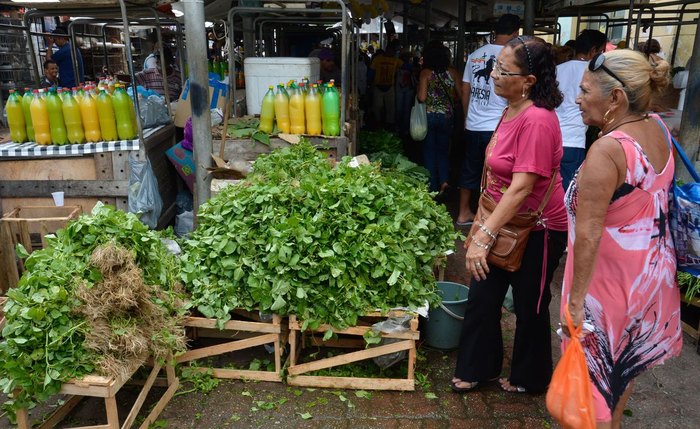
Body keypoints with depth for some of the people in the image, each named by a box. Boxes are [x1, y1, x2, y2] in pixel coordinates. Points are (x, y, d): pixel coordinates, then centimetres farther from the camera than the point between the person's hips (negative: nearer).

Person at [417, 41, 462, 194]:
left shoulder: (426, 73, -10)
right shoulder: (452, 72, -3)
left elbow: (422, 97, -15)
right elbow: (461, 94, -1)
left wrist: (418, 90, 5)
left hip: (429, 116, -2)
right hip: (447, 116, 2)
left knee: (429, 150, 11)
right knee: (443, 149, 18)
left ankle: (432, 186, 14)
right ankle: (444, 179, -1)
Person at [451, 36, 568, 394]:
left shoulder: (537, 120, -25)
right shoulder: (511, 110, 3)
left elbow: (521, 188, -29)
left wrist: (484, 236, -29)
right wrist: (482, 229, 12)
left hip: (538, 230, -8)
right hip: (504, 221, 8)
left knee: (530, 307, 11)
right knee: (482, 297, 13)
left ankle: (530, 379, 35)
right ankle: (477, 368, 33)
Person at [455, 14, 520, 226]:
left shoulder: (475, 54, 6)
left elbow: (465, 90, 11)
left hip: (473, 125, 5)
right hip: (498, 127, -5)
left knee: (470, 170, 16)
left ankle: (463, 213, 26)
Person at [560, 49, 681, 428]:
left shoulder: (606, 150, -28)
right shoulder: (659, 130, -4)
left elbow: (589, 234, -27)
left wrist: (575, 299, -22)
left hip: (612, 276, -8)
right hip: (653, 267, 9)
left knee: (596, 369, 9)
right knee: (624, 360, 26)